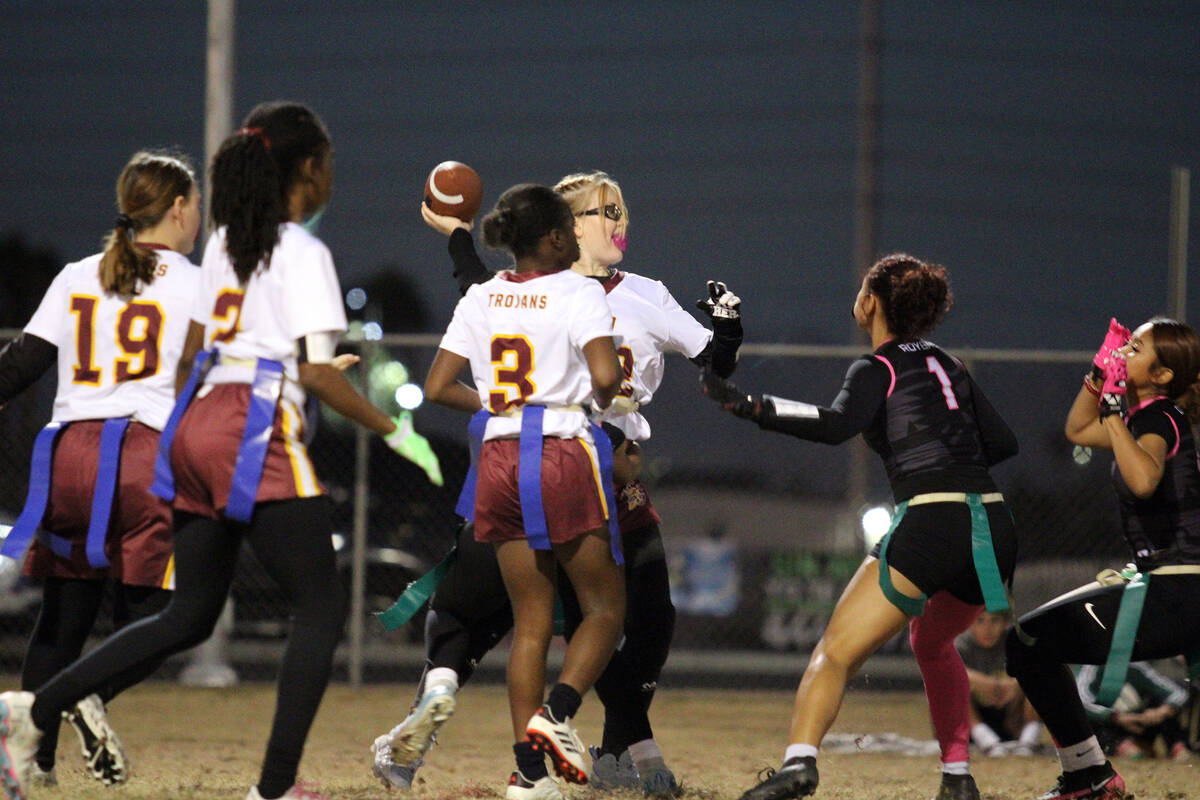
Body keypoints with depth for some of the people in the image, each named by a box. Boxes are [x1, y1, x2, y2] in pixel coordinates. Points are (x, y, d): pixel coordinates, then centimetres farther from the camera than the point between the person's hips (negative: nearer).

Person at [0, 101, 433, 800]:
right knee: (321, 609, -1)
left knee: (189, 617, 13)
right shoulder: (303, 252, -6)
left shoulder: (224, 244, 17)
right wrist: (392, 430, -5)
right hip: (260, 433, -8)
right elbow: (317, 371, -12)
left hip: (198, 427, 8)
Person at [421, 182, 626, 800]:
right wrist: (603, 398, 3)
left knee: (531, 620, 9)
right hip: (565, 455, -5)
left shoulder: (481, 299, 8)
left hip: (500, 459, 5)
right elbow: (605, 377, -19)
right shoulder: (579, 294, -6)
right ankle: (556, 711, -15)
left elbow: (438, 388, 6)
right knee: (604, 607, 8)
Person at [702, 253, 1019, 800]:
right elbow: (1002, 441, 25)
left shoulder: (877, 370, 3)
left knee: (836, 651, -6)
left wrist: (750, 406, -17)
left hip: (930, 524, -7)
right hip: (995, 529, 7)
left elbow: (835, 425, -16)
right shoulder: (946, 366, 22)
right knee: (932, 642, 32)